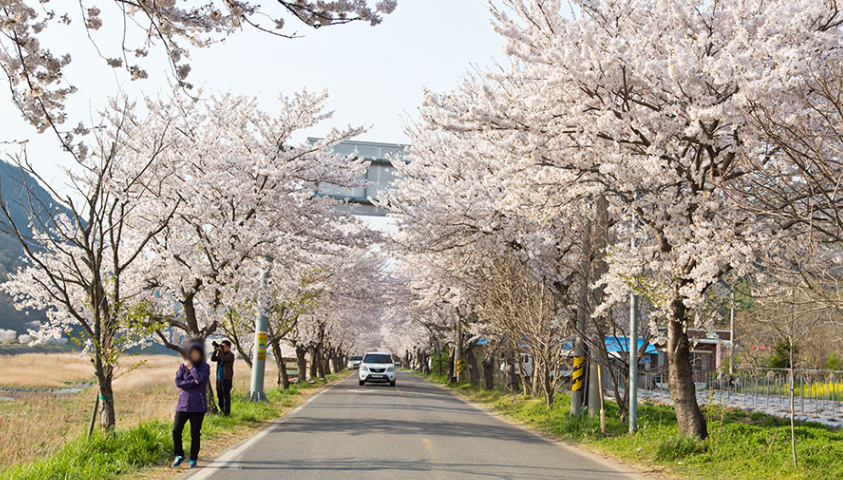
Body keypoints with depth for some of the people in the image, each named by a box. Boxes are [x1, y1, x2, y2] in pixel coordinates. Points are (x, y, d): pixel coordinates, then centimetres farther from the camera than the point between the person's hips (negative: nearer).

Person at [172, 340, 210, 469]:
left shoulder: (205, 367, 3)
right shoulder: (183, 366, 7)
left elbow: (201, 378, -16)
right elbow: (178, 382, -5)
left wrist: (191, 367, -7)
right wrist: (193, 383, -13)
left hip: (198, 406, -2)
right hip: (183, 404, 2)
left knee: (195, 433, 2)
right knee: (176, 431, -6)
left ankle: (193, 459, 15)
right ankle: (179, 455, 14)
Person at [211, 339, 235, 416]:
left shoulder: (230, 355, -6)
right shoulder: (220, 354, 16)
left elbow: (224, 358, -24)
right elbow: (213, 359, 6)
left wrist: (220, 350, -21)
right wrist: (215, 350, -3)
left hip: (226, 379, -7)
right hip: (219, 378, 7)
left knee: (226, 396, -6)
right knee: (220, 395, 11)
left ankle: (227, 412, -3)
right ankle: (221, 409, 22)